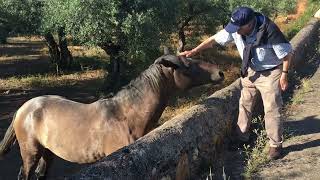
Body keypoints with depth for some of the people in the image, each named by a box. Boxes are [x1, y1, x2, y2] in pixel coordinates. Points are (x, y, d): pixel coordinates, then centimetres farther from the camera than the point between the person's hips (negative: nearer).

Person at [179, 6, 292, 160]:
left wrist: (284, 74, -17)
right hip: (250, 71, 6)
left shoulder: (269, 31, -32)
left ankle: (276, 144, 10)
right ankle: (242, 137, 29)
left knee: (272, 109, -3)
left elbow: (287, 53, -20)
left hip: (270, 72, -5)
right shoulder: (235, 29, -18)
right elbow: (214, 39, -9)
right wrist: (193, 51, -11)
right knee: (245, 105, 13)